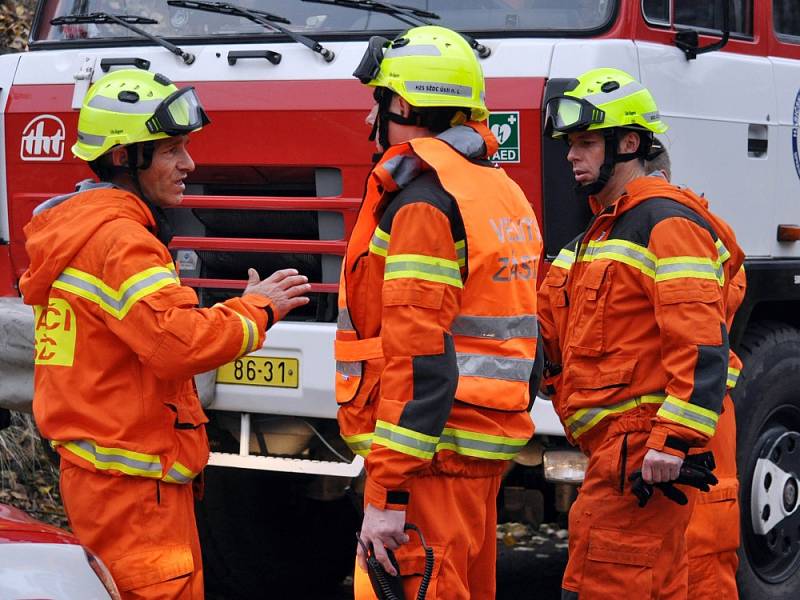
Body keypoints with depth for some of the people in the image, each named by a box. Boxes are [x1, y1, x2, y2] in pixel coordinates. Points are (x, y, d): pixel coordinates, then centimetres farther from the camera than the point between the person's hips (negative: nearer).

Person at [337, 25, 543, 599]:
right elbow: (514, 335, 19)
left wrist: (387, 494, -21)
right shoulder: (505, 192, 15)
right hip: (488, 446, 10)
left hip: (431, 451, -10)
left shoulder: (424, 201, -15)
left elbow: (418, 360, -21)